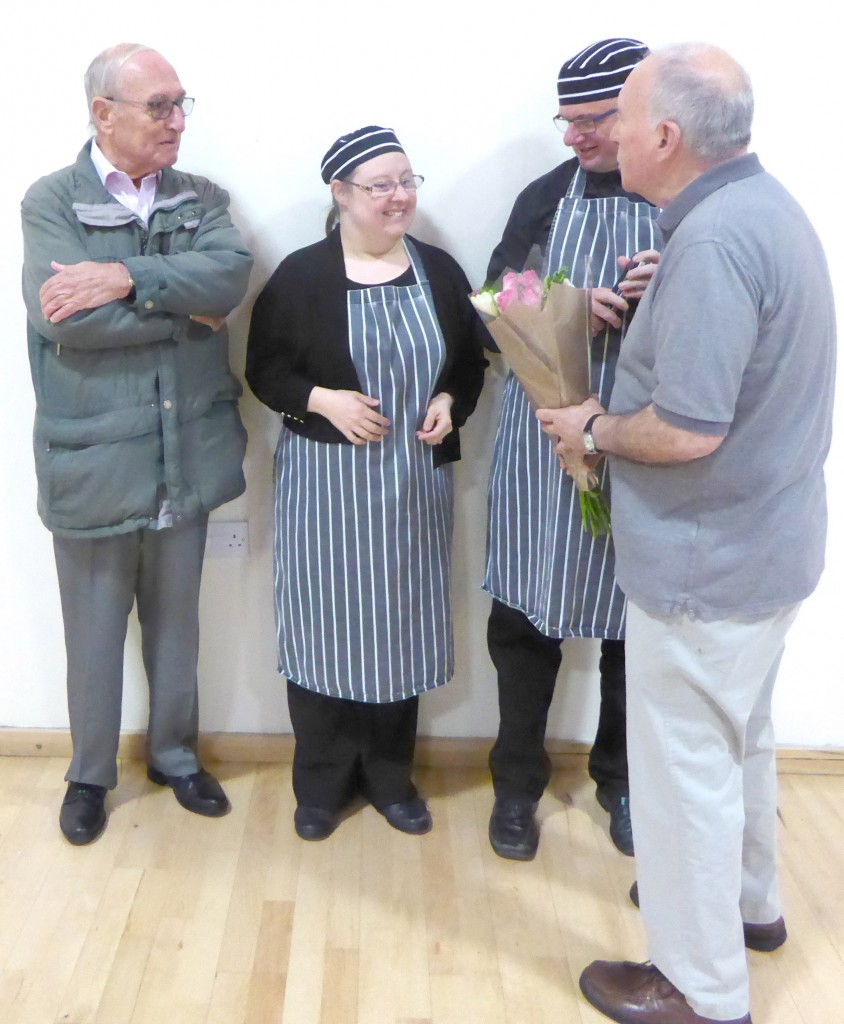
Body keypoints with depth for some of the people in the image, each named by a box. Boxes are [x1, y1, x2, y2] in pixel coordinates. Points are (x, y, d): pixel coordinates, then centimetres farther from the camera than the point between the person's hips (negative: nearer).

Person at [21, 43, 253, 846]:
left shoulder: (201, 199, 5)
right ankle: (89, 774, 35)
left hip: (187, 455, 3)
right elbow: (64, 318, -21)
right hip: (95, 460, -3)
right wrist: (185, 308, -15)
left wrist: (126, 278, -25)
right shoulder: (51, 202, -6)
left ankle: (174, 755, 40)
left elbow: (230, 274, -16)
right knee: (94, 632, 13)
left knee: (176, 622, 19)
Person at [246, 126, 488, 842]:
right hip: (324, 481, -2)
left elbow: (470, 361, 13)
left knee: (403, 623, 10)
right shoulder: (301, 276, -4)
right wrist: (322, 400, -17)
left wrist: (449, 402, -6)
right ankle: (322, 783, 24)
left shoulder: (439, 271, 5)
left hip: (416, 479, 3)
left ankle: (390, 777, 28)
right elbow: (264, 369, -1)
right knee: (324, 621, 4)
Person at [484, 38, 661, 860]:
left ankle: (621, 779, 33)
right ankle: (517, 783, 27)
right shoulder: (548, 196, 2)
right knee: (524, 613, 7)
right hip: (543, 438, 1)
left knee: (633, 617, 11)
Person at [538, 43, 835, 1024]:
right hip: (763, 539, 10)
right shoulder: (761, 205, 6)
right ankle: (747, 900, 48)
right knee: (738, 734, 26)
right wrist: (644, 318, 6)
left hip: (707, 560, -10)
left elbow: (687, 432, -29)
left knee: (686, 762, 6)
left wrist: (592, 428, -13)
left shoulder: (712, 242, -26)